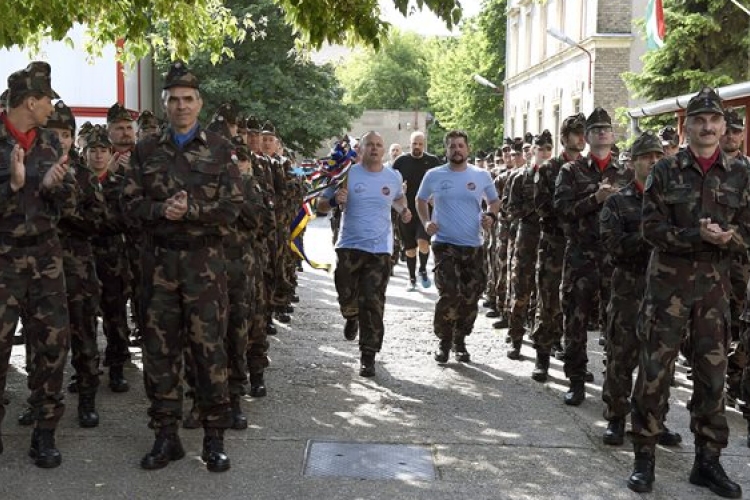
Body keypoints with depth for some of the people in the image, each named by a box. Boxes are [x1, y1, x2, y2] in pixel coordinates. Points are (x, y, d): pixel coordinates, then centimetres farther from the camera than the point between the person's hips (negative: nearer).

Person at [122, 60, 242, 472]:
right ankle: (166, 436, 17)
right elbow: (130, 201, 4)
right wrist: (162, 210, -14)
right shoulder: (146, 151, 10)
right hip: (158, 260, 3)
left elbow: (232, 206, -4)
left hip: (204, 260, -2)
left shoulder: (219, 150, 3)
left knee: (209, 347, -1)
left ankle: (215, 438, 9)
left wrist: (190, 210, -16)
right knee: (159, 349, 6)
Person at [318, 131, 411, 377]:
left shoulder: (394, 177, 5)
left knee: (373, 304, -2)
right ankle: (351, 318, 40)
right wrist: (335, 200, -20)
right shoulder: (347, 175, -2)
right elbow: (321, 205, 2)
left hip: (380, 249, 1)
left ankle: (368, 355, 6)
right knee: (347, 296, 3)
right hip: (350, 246, -1)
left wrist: (403, 210, 6)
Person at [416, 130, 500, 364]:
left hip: (474, 246, 3)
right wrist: (426, 222, -2)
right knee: (449, 295, -15)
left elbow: (494, 201, 17)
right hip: (444, 244, -2)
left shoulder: (482, 176, 3)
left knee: (470, 298, 7)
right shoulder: (434, 175, 0)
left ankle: (459, 341, 25)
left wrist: (491, 216, -4)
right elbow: (421, 200, 14)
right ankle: (444, 341, 5)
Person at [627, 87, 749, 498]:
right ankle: (644, 457, 10)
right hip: (667, 283, -2)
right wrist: (698, 236, -21)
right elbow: (651, 228, -7)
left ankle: (708, 460, 19)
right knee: (655, 371, -1)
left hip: (715, 286, 3)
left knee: (712, 374, 7)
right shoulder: (665, 171, 0)